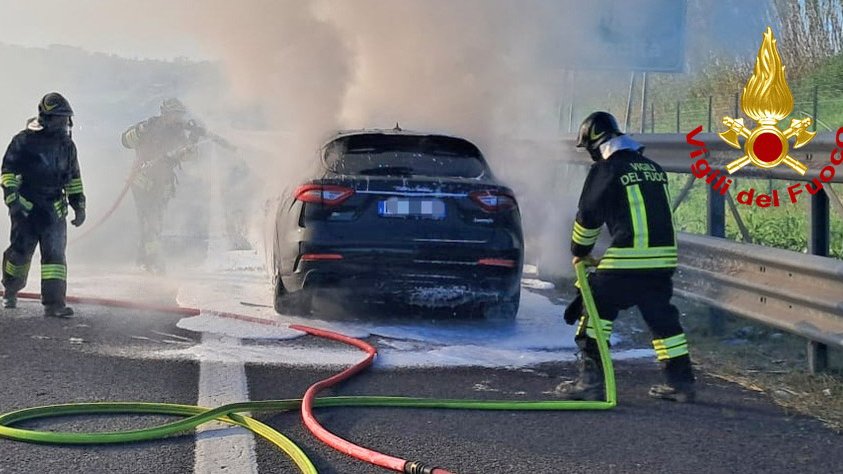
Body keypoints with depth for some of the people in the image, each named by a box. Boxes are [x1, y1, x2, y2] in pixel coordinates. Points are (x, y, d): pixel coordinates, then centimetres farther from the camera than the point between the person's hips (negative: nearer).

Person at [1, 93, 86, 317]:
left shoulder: (67, 145, 11)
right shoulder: (24, 140, -5)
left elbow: (73, 178, 20)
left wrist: (79, 205, 16)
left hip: (55, 208, 4)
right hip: (26, 207, -4)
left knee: (55, 253, -6)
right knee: (20, 252, 3)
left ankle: (54, 302, -7)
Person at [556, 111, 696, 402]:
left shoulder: (606, 170, -4)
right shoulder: (653, 168, 18)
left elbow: (588, 217, 0)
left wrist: (580, 253, 18)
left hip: (628, 258, -7)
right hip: (664, 257, 7)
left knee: (595, 311, 4)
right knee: (662, 317, 17)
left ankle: (591, 379, 1)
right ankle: (681, 382, 19)